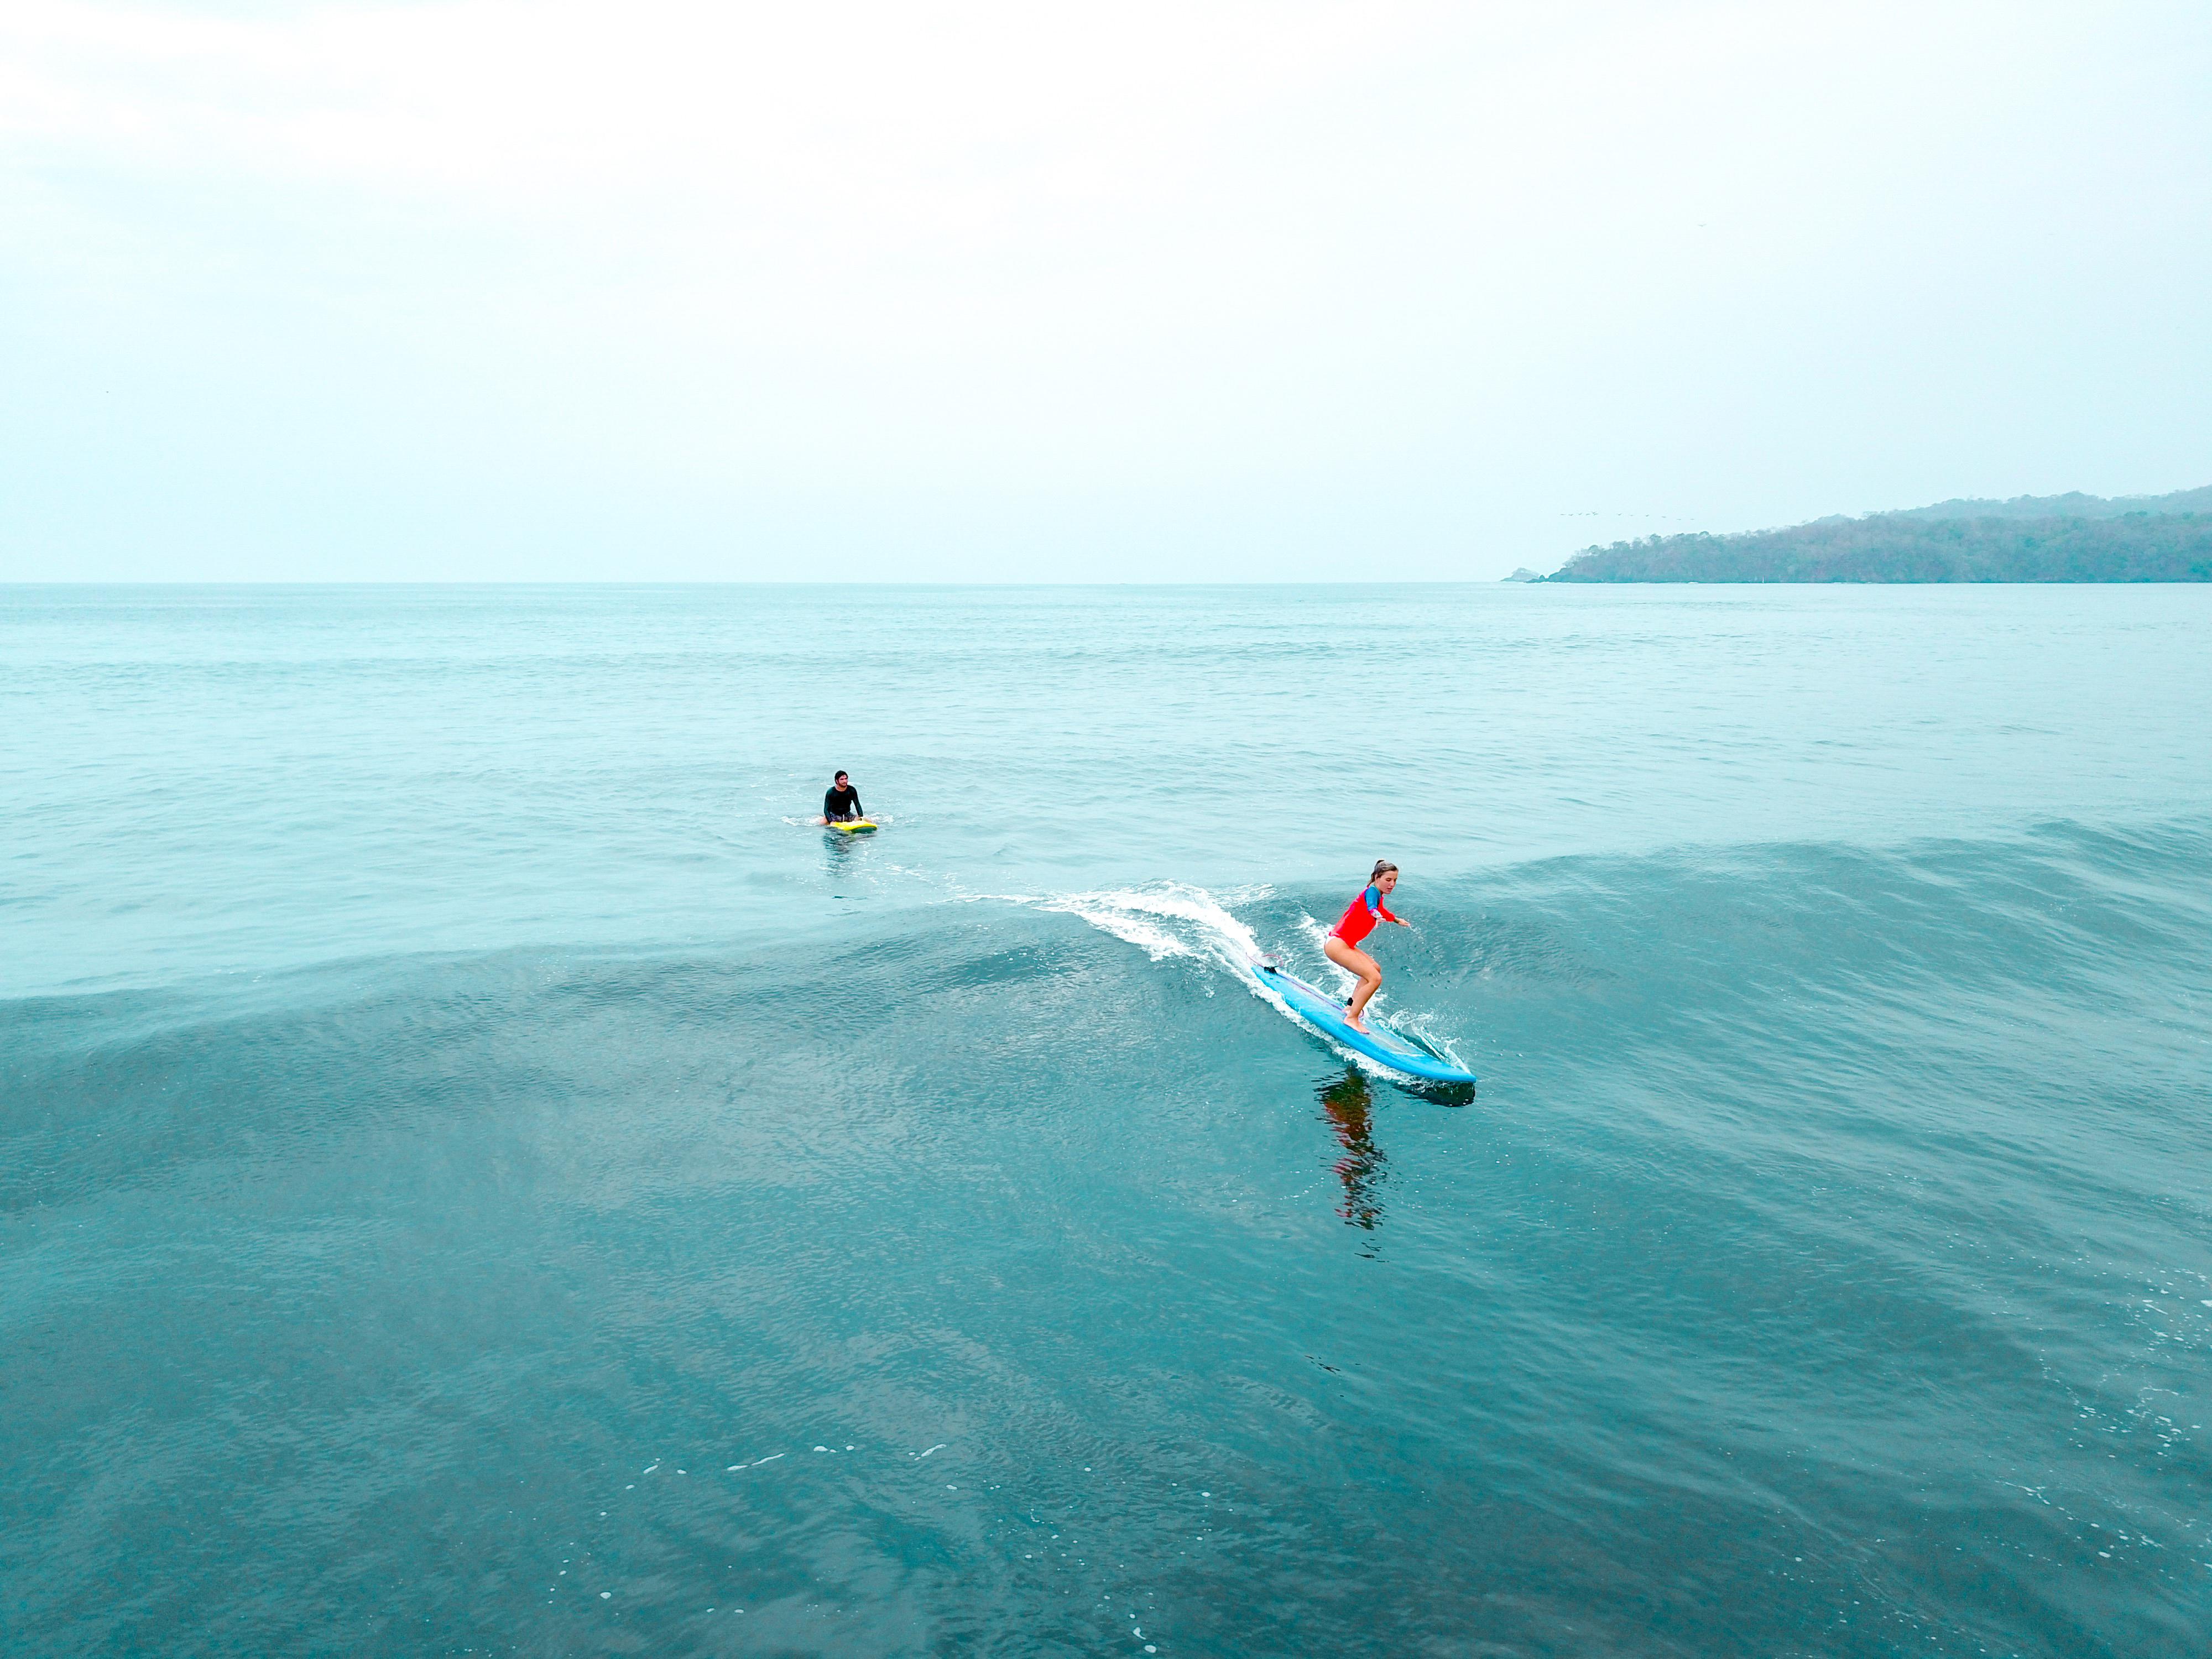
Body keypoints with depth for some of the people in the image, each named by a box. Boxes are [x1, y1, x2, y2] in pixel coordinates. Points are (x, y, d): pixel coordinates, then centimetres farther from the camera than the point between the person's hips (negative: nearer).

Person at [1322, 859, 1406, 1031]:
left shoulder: (1378, 895, 15)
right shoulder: (1373, 891, -13)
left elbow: (1382, 911, 40)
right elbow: (1371, 906, -39)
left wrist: (1397, 920, 59)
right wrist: (1376, 915, -61)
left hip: (1344, 944, 11)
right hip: (1337, 944, -11)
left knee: (1375, 969, 26)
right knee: (1375, 978, -18)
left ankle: (1351, 1006, 29)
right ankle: (1352, 1018, -11)